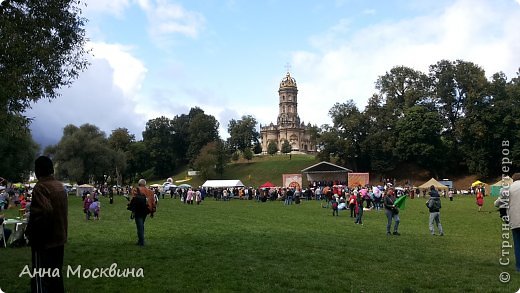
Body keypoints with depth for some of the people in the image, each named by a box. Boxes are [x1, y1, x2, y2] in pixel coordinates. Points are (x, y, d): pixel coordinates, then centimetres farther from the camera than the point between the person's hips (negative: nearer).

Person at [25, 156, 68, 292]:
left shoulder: (41, 187, -17)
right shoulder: (60, 186, 8)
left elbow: (43, 212, -29)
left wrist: (30, 233, -17)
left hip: (45, 241, -8)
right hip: (59, 238, 8)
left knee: (40, 278, 0)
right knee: (56, 275, 19)